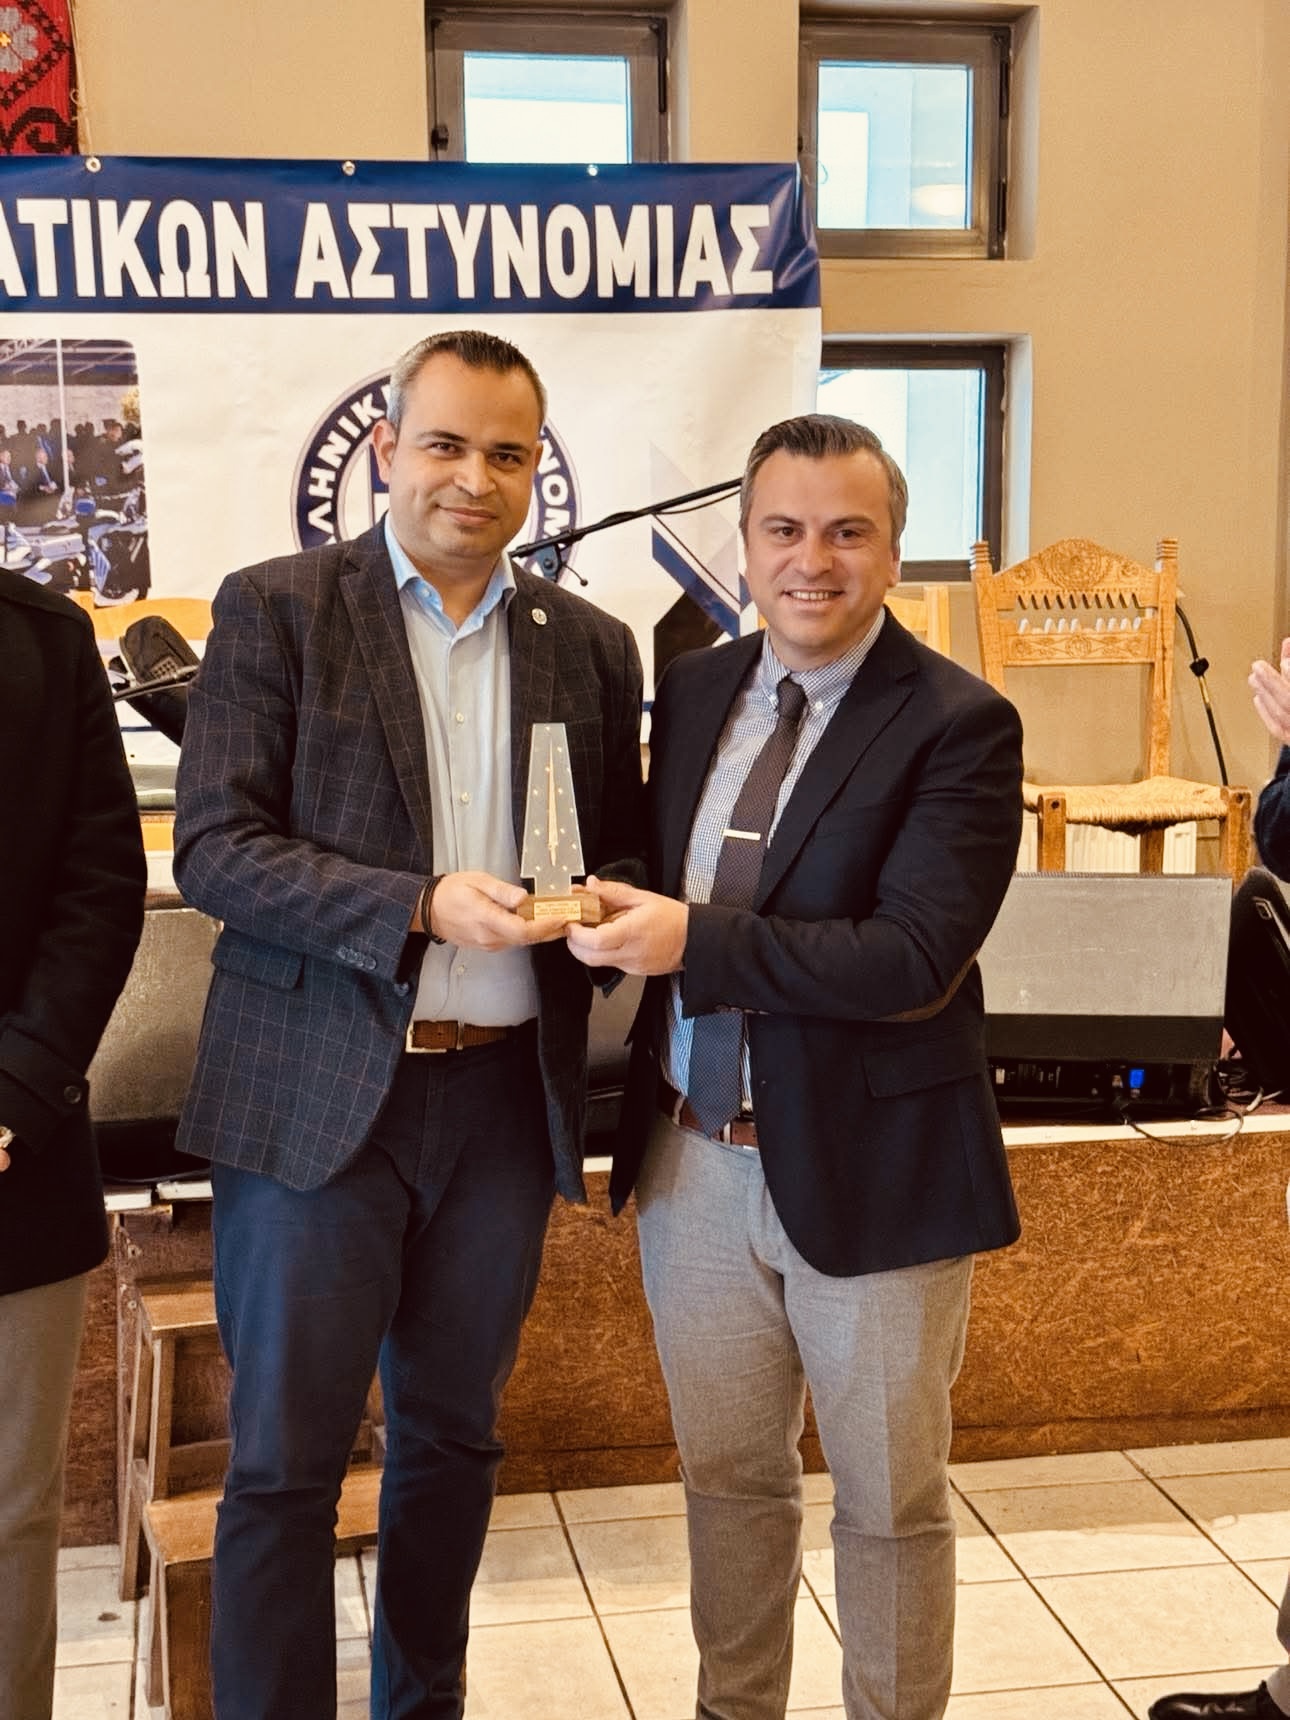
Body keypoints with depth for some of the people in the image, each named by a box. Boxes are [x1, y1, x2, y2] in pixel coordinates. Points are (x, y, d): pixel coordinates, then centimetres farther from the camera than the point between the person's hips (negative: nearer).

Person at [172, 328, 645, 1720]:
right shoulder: (275, 610, -3)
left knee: (452, 1437, 17)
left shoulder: (591, 648, 9)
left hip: (506, 1095, 4)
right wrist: (423, 907, -21)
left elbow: (618, 858, 15)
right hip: (318, 1097, -3)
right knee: (284, 1460, 4)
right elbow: (214, 849, -10)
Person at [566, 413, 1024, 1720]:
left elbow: (918, 956, -24)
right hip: (695, 1158, 5)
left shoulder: (958, 725, -14)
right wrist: (626, 915, -6)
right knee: (726, 1477, 21)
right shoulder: (692, 690, 5)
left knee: (887, 1502, 13)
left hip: (867, 1170, -5)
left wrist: (694, 941, -28)